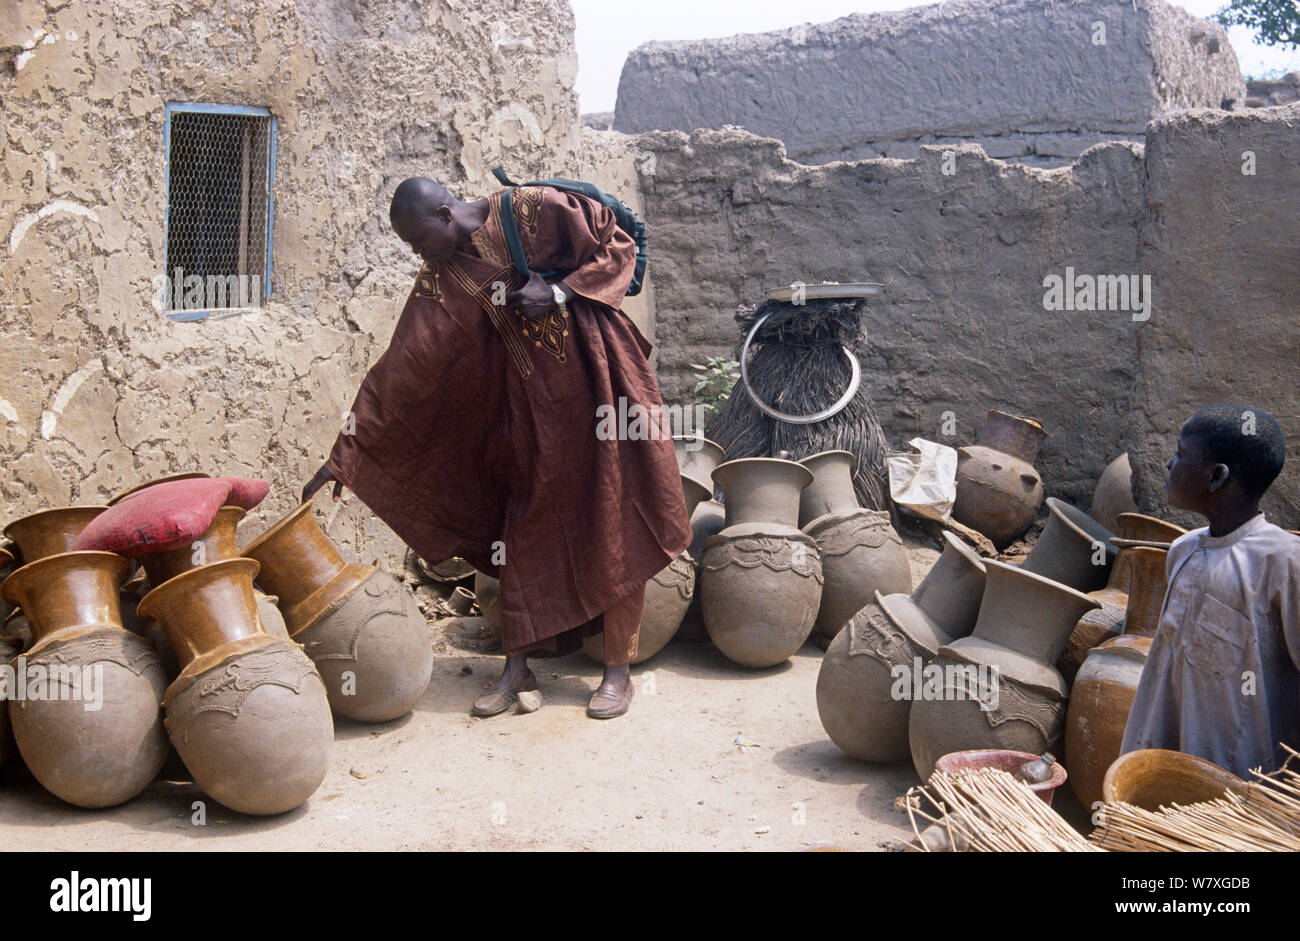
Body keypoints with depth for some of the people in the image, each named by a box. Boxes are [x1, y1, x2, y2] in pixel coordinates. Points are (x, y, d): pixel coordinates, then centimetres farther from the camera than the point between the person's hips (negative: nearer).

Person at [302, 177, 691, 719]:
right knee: (525, 529, 6)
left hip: (600, 382, -4)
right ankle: (517, 669, 17)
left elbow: (619, 248, -5)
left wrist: (559, 293, -20)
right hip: (532, 407, 4)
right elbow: (399, 371, -4)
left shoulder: (534, 210, -12)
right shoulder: (440, 283, -1)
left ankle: (618, 670, 9)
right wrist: (344, 459, -8)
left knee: (615, 531, -1)